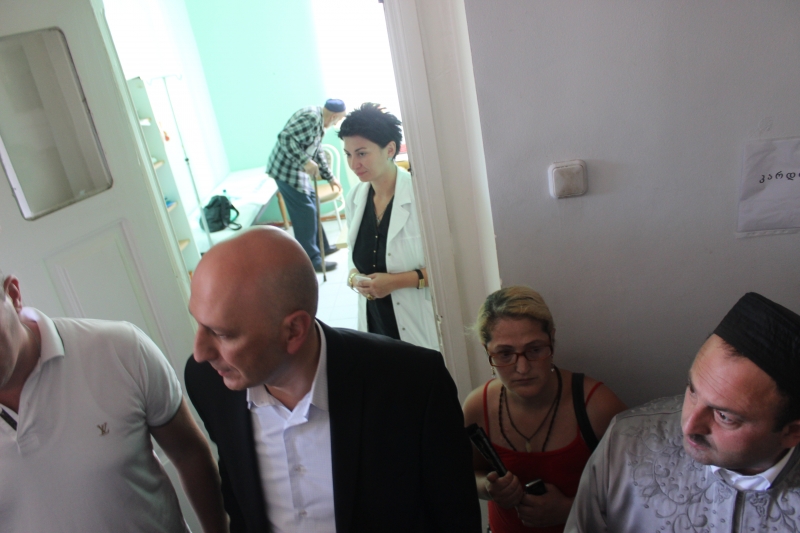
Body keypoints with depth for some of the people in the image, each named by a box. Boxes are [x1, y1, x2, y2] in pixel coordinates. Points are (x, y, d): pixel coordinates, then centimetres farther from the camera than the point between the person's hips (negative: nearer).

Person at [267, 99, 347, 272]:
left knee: (311, 207, 18)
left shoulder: (319, 122, 13)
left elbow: (317, 152, 23)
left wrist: (330, 177, 27)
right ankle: (311, 260, 4)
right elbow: (285, 137, -29)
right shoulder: (311, 117, -19)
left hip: (297, 170, 10)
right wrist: (305, 161, -33)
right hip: (286, 170, -10)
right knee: (304, 213, -5)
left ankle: (322, 247, 33)